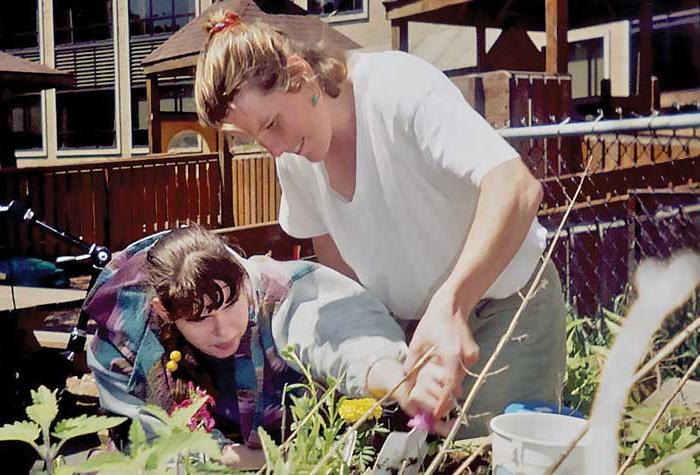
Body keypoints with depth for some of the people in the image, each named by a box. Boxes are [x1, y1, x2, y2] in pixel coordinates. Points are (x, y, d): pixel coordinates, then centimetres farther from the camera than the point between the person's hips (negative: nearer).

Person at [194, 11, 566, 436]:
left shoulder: (399, 87, -26)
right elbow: (334, 255, 6)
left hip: (504, 302, -5)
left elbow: (516, 188, -38)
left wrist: (449, 305, -49)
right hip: (409, 321, 5)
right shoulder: (292, 156, -7)